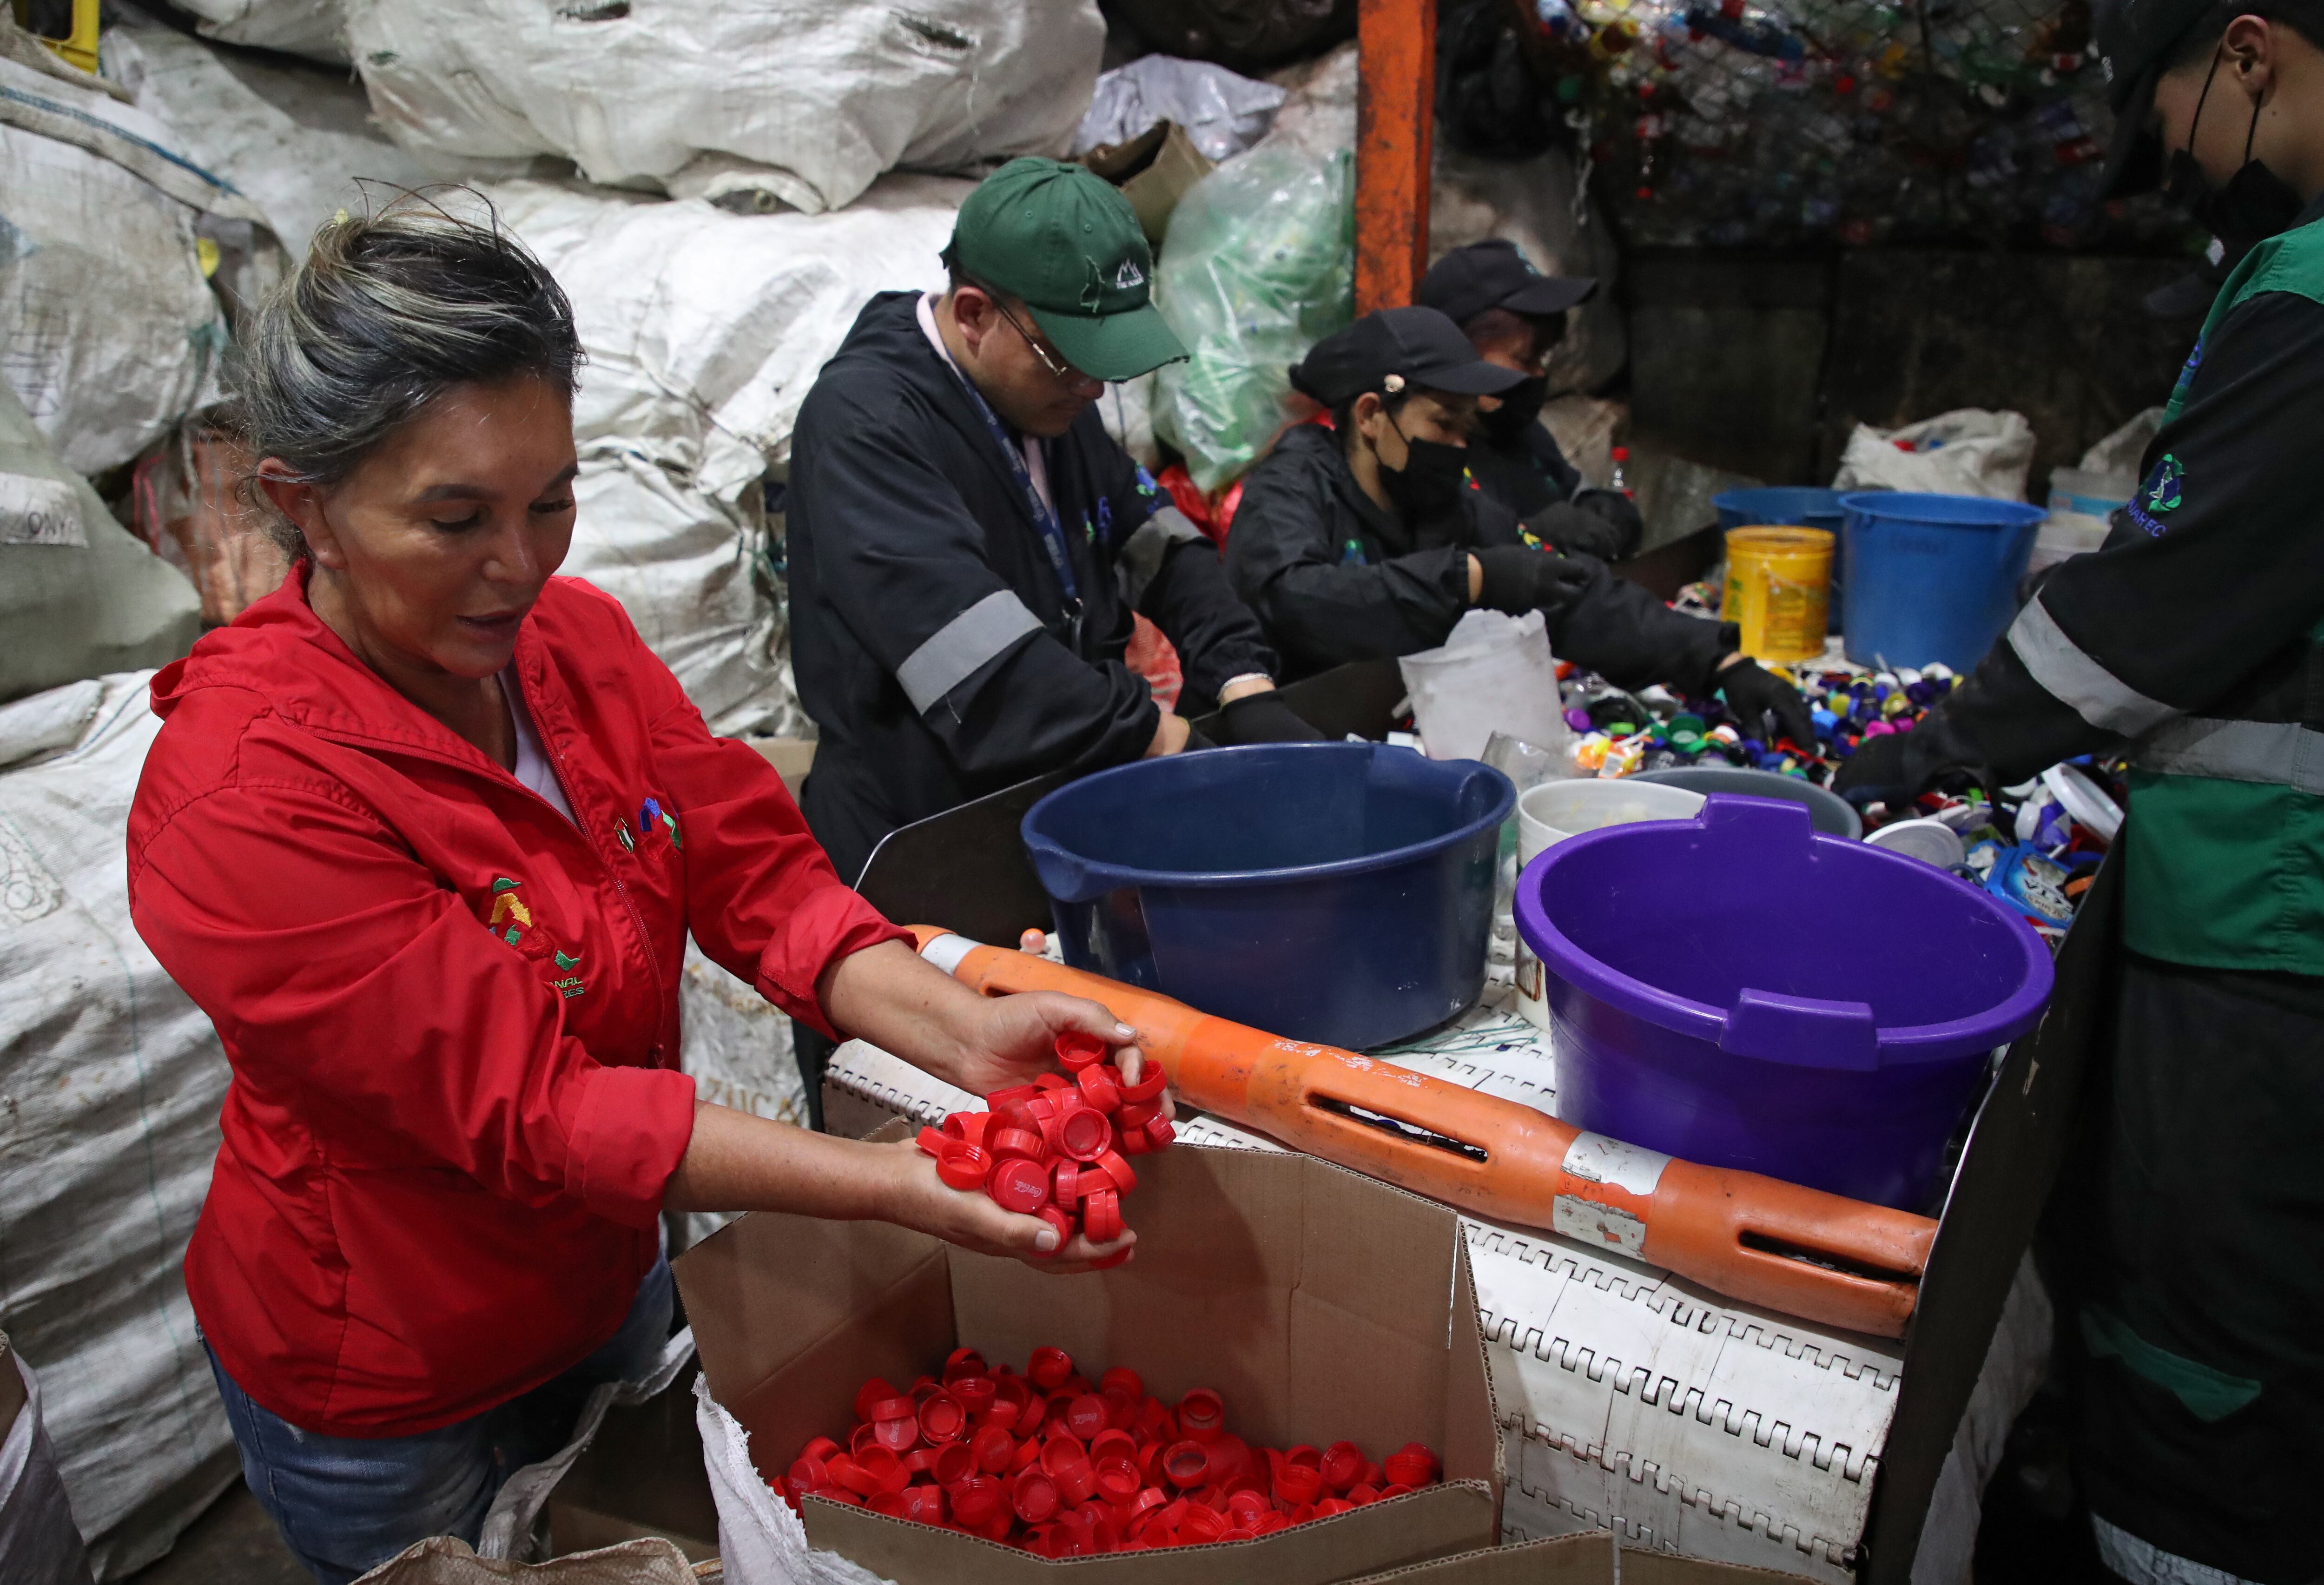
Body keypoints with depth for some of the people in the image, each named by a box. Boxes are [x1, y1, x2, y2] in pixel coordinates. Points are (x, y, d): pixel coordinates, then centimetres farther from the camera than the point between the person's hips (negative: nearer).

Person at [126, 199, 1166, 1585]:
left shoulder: (576, 639, -9)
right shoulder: (245, 795, -30)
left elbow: (756, 871, -13)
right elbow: (523, 1105, -31)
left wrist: (960, 1031, -31)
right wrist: (900, 1188, -38)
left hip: (610, 1283, 6)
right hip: (390, 1395, -5)